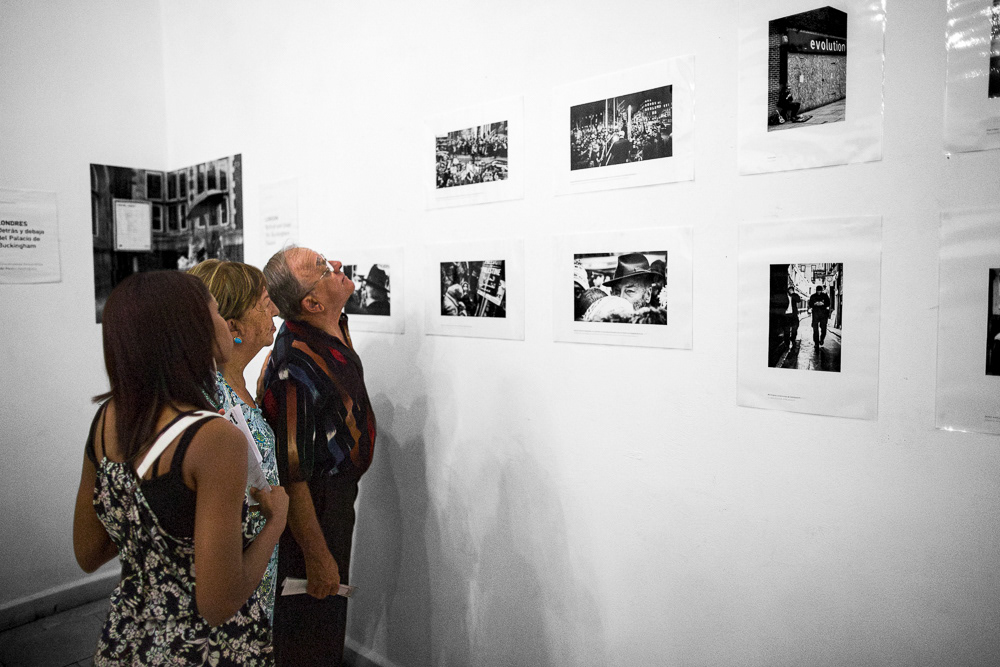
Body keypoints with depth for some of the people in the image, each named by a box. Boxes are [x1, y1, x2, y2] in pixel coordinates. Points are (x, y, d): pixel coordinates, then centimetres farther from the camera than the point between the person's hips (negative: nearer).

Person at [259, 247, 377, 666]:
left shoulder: (333, 329, -4)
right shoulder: (297, 367, -33)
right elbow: (292, 476, -30)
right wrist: (317, 557, -22)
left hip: (338, 494, 9)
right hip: (311, 508, -9)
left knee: (332, 606, 28)